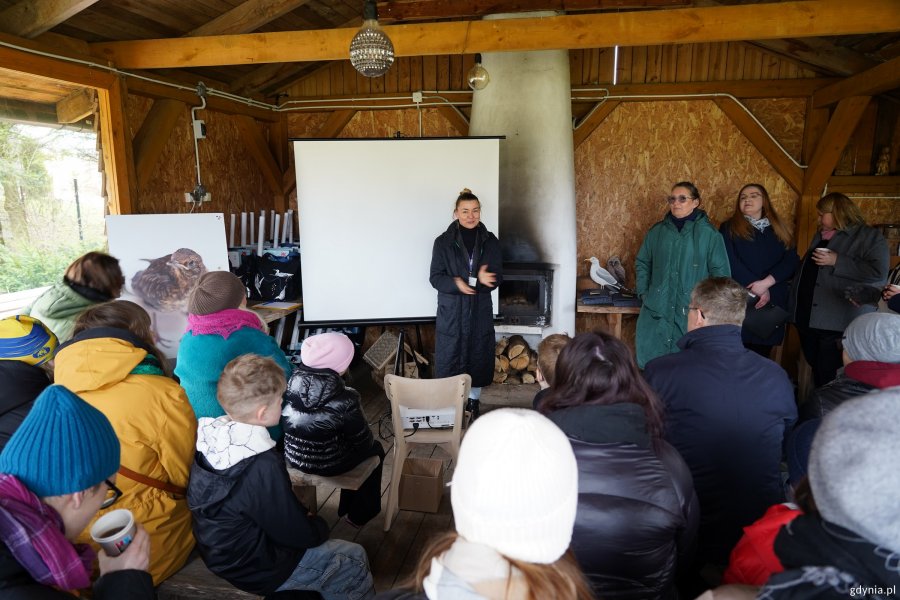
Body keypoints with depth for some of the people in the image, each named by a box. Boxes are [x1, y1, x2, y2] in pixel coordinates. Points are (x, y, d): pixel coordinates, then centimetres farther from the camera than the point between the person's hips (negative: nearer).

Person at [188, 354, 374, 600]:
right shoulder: (263, 467, -34)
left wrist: (301, 513, 6)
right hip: (254, 567, -7)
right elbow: (295, 533, -22)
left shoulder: (211, 435, -11)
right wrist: (319, 526, -2)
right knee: (354, 559, 6)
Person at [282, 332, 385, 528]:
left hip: (293, 457, 5)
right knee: (375, 448, 24)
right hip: (328, 464, -5)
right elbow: (364, 440, -14)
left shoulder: (291, 383, -14)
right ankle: (360, 514, 35)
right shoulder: (344, 400, -28)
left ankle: (347, 505, 45)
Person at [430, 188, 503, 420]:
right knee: (449, 358, 3)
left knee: (479, 357, 9)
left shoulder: (491, 241, 0)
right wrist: (456, 283, -25)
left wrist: (484, 278, -26)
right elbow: (435, 277, -5)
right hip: (451, 312, -1)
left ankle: (473, 402, 27)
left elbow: (497, 277, -3)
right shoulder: (443, 242, -4)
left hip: (480, 311, 2)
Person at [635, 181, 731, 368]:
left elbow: (721, 272, 0)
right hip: (656, 309, 3)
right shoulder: (657, 231, 8)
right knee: (649, 362, 6)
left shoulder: (709, 234, -2)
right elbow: (642, 263, 17)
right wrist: (644, 293, 8)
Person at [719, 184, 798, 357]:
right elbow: (731, 262, -8)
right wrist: (757, 288, -13)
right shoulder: (729, 228, 5)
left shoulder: (778, 231, 15)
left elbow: (791, 261, 1)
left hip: (772, 303, 3)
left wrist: (765, 283, -15)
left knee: (762, 355, 8)